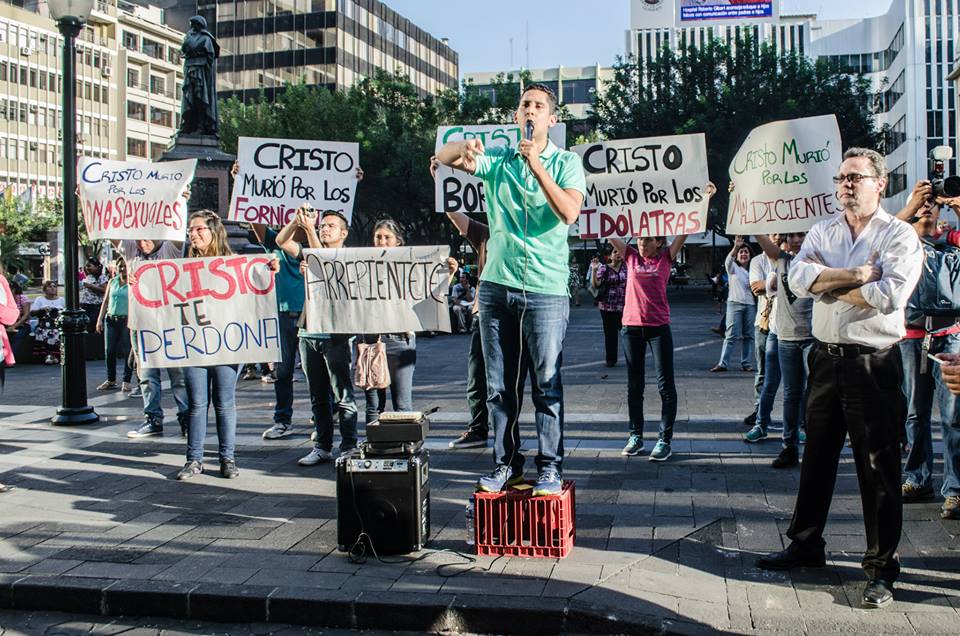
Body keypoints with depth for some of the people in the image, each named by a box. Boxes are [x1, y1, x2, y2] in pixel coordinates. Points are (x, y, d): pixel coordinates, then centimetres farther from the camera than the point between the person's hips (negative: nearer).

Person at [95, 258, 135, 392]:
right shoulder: (112, 282, 13)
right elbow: (105, 301, 15)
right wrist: (100, 319, 7)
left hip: (127, 320, -4)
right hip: (111, 320, 5)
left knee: (127, 351, -3)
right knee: (109, 350, 5)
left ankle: (127, 381, 6)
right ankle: (111, 380, 18)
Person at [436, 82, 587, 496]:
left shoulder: (566, 163, 2)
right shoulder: (497, 160, 10)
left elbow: (570, 212, -13)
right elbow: (444, 156, 0)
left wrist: (537, 165, -19)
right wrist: (465, 148, -23)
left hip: (546, 290, -3)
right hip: (496, 286, 4)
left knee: (547, 384, -1)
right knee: (498, 385, 8)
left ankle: (550, 468, 8)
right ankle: (506, 463, 19)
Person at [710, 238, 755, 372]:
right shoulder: (733, 268, 5)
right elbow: (728, 260, -18)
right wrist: (735, 247, -35)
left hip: (751, 305, 4)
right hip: (735, 304, -4)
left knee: (748, 336, 5)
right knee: (731, 335, -8)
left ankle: (746, 363, 13)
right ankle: (723, 363, -8)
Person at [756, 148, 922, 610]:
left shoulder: (899, 235, -4)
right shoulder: (822, 232, 10)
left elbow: (891, 295, -20)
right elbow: (798, 278, -7)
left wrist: (828, 283, -10)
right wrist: (856, 275, -16)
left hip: (873, 365, -5)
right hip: (826, 359, 5)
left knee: (879, 468, 0)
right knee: (816, 458, 15)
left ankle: (881, 567, 10)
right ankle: (805, 544, 29)